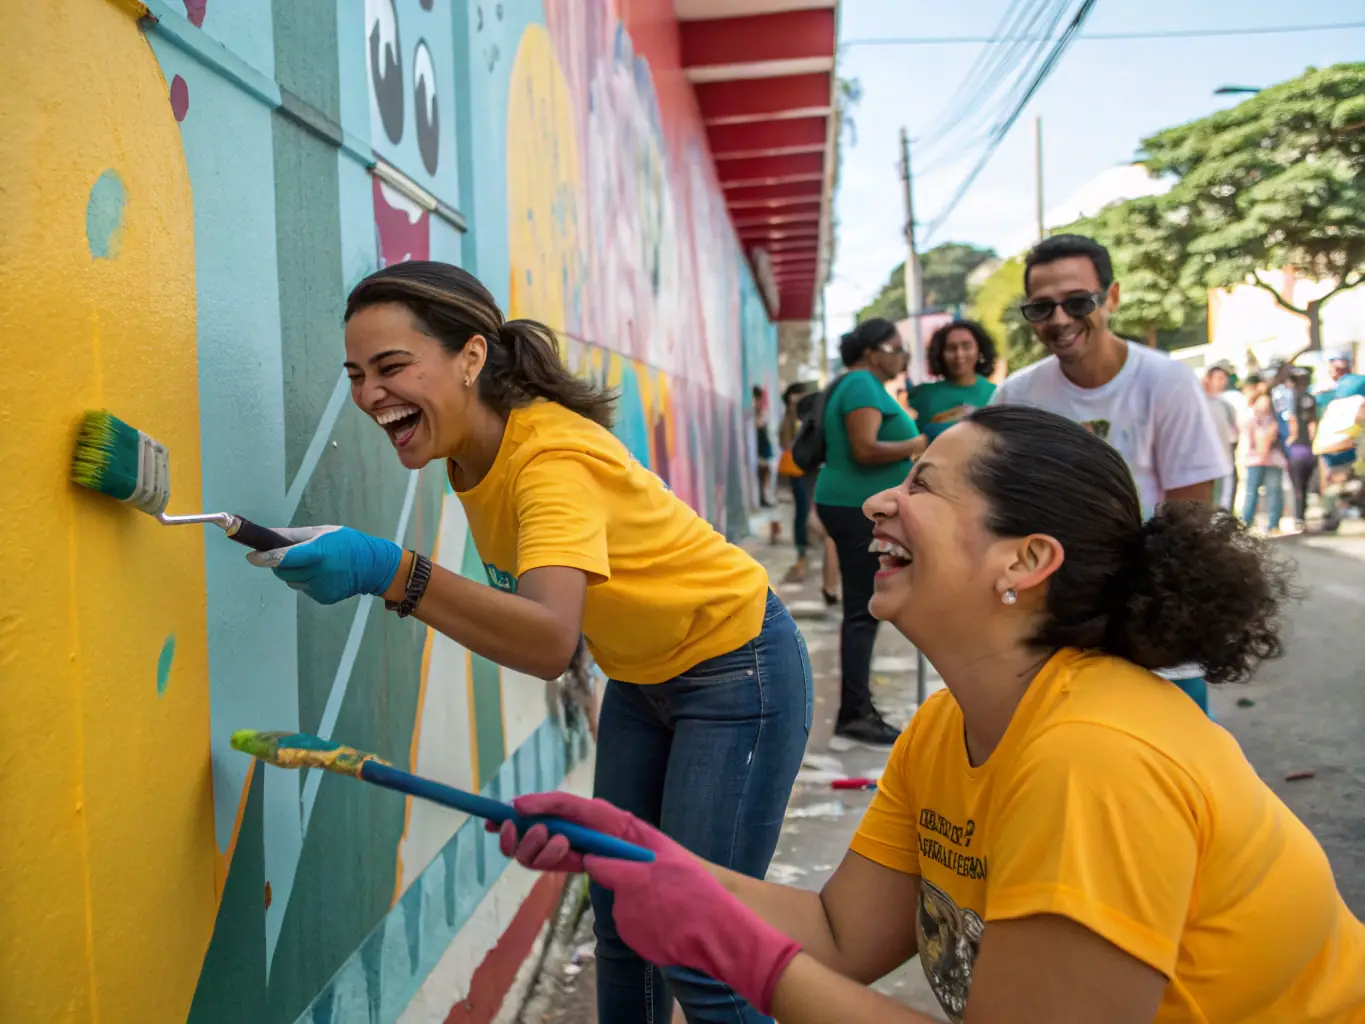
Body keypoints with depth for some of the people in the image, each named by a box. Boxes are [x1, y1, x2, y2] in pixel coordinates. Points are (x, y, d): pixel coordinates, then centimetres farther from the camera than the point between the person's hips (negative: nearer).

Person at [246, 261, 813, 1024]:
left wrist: (395, 574, -57)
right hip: (641, 675, 8)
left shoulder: (553, 454, -32)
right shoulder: (473, 445, -9)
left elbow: (552, 643, -49)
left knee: (698, 957, -4)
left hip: (736, 671, -8)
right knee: (620, 919, 15)